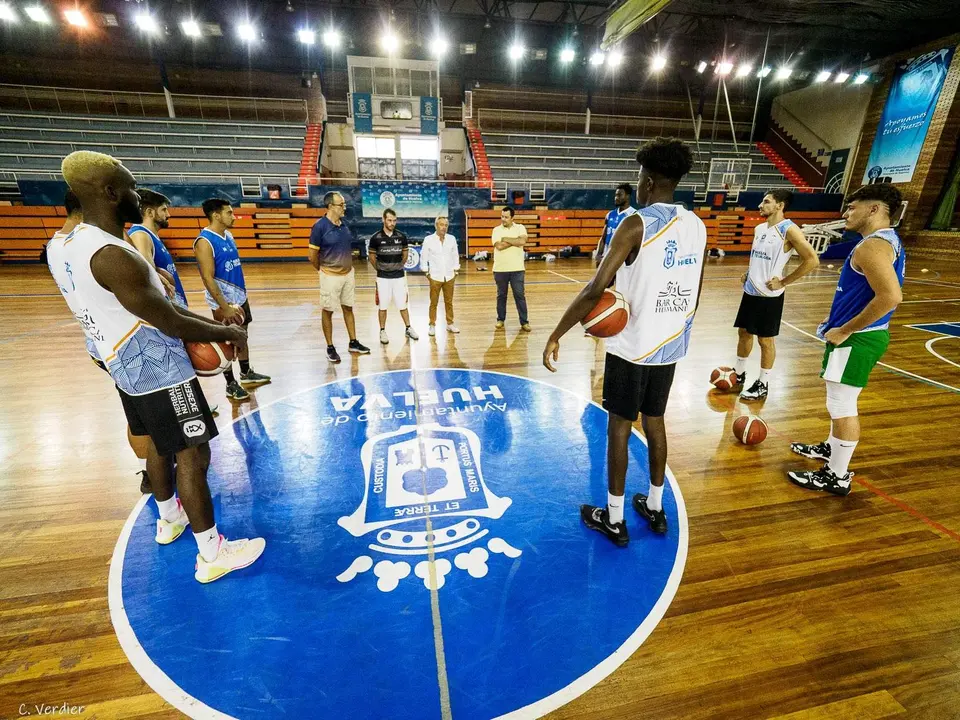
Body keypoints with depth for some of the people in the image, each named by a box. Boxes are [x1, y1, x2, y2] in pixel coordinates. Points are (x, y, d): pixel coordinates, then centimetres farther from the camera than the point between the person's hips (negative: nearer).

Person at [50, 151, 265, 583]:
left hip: (127, 367, 10)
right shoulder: (112, 255, -26)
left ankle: (169, 518, 45)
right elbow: (171, 324, -23)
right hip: (161, 371, -10)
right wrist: (227, 333, -7)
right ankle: (212, 554, 10)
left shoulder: (64, 248, 6)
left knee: (158, 444, 25)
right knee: (192, 456, -2)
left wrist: (208, 323, 10)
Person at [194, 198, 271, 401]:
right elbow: (208, 278, -21)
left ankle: (247, 373, 34)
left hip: (240, 297, 8)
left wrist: (241, 295, 18)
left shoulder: (228, 236, 8)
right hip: (224, 302, -8)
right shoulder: (205, 242, -18)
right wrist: (224, 306, -23)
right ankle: (231, 385, 15)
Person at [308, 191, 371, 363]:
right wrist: (324, 271, 4)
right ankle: (330, 347, 17)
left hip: (348, 274, 6)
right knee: (328, 312, 6)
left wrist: (352, 272, 14)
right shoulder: (320, 226, -15)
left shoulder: (344, 225, 5)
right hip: (331, 277, -6)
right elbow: (313, 255, -9)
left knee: (348, 308, 15)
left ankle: (353, 343, 27)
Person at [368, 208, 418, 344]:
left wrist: (399, 267, 13)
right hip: (383, 278, -2)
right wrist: (380, 269, 10)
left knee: (403, 304, 8)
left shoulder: (401, 236, -1)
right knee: (382, 306, 6)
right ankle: (382, 331, 17)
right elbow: (372, 257, 4)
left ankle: (408, 329, 21)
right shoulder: (375, 238, -8)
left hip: (399, 276, 2)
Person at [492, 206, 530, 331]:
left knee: (520, 295, 1)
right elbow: (499, 246, -15)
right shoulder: (496, 230, 2)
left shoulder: (520, 228, 3)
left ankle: (524, 322, 7)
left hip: (517, 269, -1)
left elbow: (523, 241, -17)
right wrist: (515, 241, -11)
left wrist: (506, 239, -11)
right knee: (501, 295, 11)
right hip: (500, 269, 1)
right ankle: (500, 319, 25)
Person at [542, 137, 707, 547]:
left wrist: (556, 335, -20)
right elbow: (695, 294, 13)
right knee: (654, 420, 19)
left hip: (632, 346, -7)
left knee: (619, 425, 6)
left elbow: (596, 289, -25)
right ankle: (655, 509, 34)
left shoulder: (637, 224, -16)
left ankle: (613, 519, 20)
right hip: (671, 345, 7)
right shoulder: (697, 226, 7)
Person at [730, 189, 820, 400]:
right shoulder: (759, 228, 10)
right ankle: (739, 374, 31)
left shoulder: (789, 230, -13)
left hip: (769, 295, -7)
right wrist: (748, 273, 10)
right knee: (744, 332, 15)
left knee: (766, 340, 2)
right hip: (750, 291, 8)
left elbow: (812, 260, -18)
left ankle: (763, 385, 15)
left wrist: (784, 282, -16)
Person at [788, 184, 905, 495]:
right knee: (839, 401, 24)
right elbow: (885, 292, 20)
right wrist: (841, 324, 16)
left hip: (857, 339, -11)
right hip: (862, 335, 11)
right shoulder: (888, 241, 14)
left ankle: (837, 476, 11)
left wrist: (844, 330, -21)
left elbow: (891, 296, -30)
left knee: (842, 405, -1)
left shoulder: (873, 245, -19)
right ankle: (831, 448, 42)